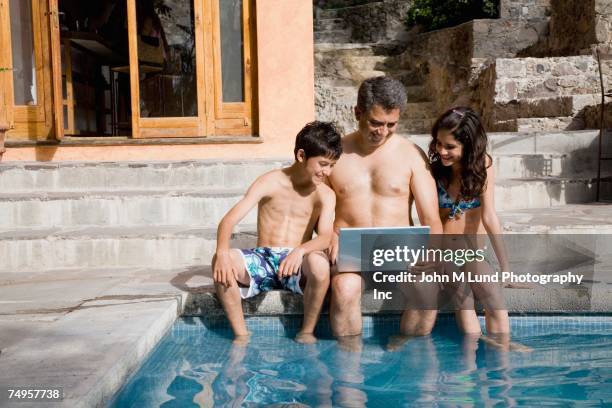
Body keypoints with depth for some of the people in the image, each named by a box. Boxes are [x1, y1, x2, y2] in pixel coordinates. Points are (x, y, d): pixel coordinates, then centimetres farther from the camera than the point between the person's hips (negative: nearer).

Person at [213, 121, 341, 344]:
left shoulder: (325, 195, 1)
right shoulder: (270, 182, -2)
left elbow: (325, 237, -14)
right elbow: (229, 219, -11)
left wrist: (301, 250, -37)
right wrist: (222, 252, -31)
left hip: (296, 265, 0)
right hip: (262, 259, 0)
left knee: (319, 263, -35)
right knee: (221, 262, -29)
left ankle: (307, 333, -12)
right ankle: (241, 335, -13)